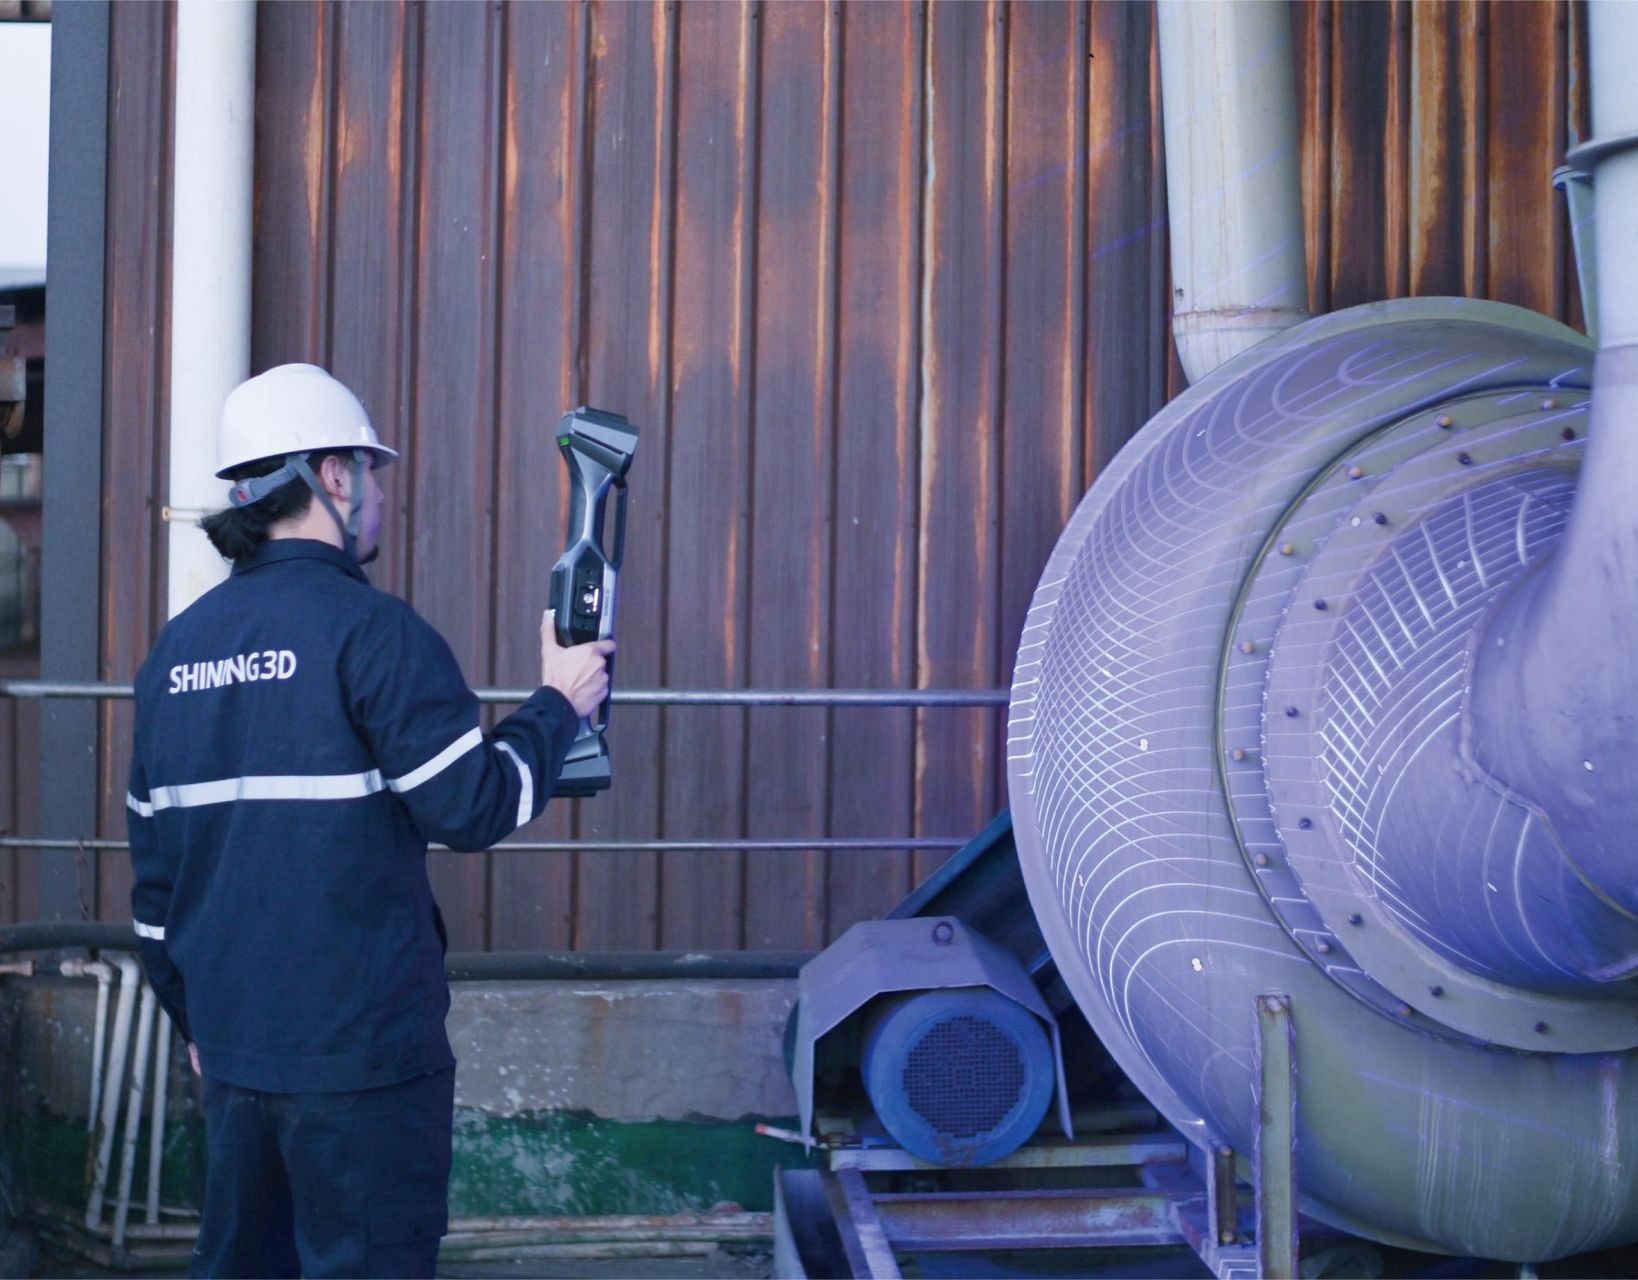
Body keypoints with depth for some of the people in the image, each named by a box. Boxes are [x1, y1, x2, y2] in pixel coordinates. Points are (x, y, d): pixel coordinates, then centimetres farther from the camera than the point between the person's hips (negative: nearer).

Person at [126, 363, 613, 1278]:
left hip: (234, 1045, 7)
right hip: (362, 1049, -7)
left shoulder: (179, 647, 10)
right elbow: (475, 808, -14)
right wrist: (559, 707, 2)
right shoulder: (370, 630, -12)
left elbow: (155, 854, 15)